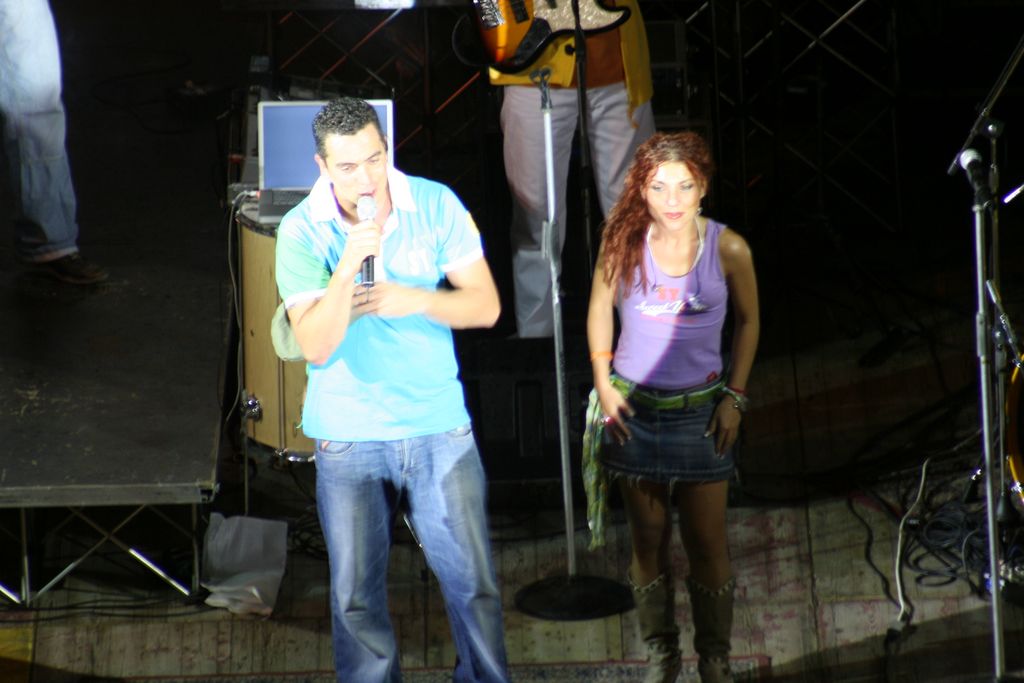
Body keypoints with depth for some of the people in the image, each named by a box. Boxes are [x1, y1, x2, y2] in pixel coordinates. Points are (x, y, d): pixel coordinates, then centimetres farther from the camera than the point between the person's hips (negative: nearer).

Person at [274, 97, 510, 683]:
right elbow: (316, 345, -17)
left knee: (474, 582, 4)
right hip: (348, 437, -1)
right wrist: (350, 263, -28)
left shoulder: (435, 205, -4)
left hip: (439, 425, 1)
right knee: (357, 597, 7)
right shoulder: (302, 232, -9)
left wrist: (413, 300, -17)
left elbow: (486, 306, -2)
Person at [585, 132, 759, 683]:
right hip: (633, 409, 1)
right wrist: (603, 383, 2)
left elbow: (746, 321, 5)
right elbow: (600, 309, 8)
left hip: (700, 411, -1)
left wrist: (734, 396, 1)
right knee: (648, 541, 10)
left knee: (707, 544, 4)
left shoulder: (728, 249, -10)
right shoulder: (624, 243, -8)